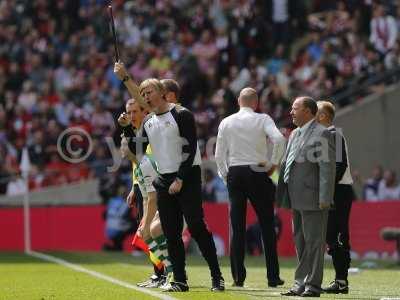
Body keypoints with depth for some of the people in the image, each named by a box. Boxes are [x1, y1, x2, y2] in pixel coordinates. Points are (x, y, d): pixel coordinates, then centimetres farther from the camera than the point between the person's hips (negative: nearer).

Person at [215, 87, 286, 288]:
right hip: (257, 173, -2)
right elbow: (279, 139, -18)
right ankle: (273, 277, 2)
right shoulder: (262, 119, -1)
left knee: (236, 227, 4)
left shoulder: (226, 123, 6)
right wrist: (274, 163, -6)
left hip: (234, 173, 2)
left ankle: (238, 277, 1)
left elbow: (219, 155, 4)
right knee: (267, 226, 4)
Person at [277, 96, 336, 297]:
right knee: (300, 242, 12)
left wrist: (324, 198, -19)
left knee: (314, 242, -5)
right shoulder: (295, 134, 19)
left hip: (313, 198, -9)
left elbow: (327, 168, -14)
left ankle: (312, 285, -2)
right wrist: (282, 195, 15)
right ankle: (301, 283, 17)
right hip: (297, 198, 9)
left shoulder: (322, 134, -8)